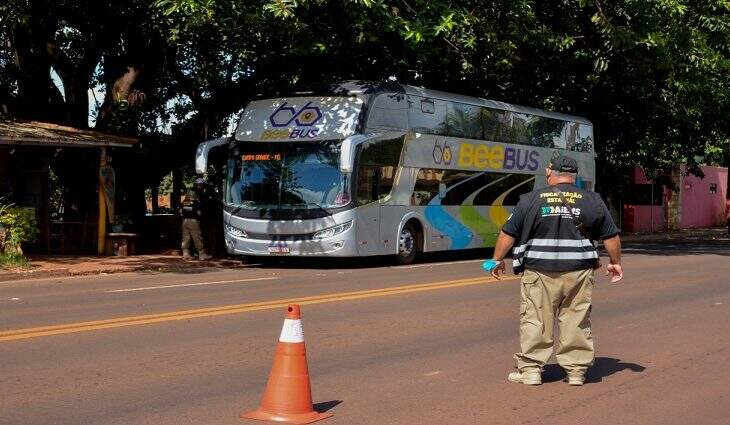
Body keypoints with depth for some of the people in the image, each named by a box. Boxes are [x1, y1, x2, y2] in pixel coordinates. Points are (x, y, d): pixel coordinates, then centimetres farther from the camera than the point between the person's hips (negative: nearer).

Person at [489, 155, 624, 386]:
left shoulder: (531, 199, 2)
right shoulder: (592, 200, 7)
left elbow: (508, 233, 4)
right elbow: (611, 235, 13)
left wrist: (497, 260, 17)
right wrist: (615, 262, 28)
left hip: (539, 271, -1)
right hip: (578, 271, 2)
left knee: (535, 320, 5)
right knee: (576, 321, 8)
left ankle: (530, 369, 8)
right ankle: (576, 371, 12)